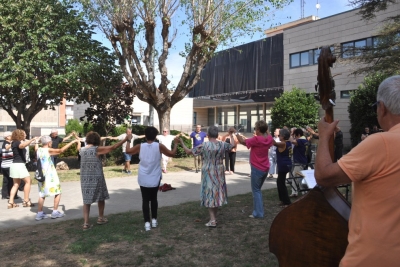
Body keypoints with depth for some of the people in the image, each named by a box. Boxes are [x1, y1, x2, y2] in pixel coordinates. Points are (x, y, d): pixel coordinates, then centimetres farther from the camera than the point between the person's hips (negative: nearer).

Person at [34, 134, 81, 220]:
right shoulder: (48, 150, -15)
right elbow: (61, 150, -25)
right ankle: (55, 212, 6)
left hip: (41, 176, 7)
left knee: (42, 195, 14)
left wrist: (36, 142, 48)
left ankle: (39, 213, 16)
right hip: (50, 176, -7)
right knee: (58, 193, 6)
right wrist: (73, 141, -25)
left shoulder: (38, 150, 4)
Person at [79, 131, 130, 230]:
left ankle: (86, 223, 1)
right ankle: (101, 218, 28)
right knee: (101, 198, 16)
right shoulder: (97, 149, -12)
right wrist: (126, 139, -7)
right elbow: (113, 147, -11)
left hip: (85, 179, 4)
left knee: (86, 201, 7)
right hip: (96, 178, -4)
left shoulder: (82, 150, 1)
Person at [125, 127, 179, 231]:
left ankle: (147, 223, 3)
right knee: (154, 198, 18)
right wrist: (176, 143, 13)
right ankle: (154, 220, 24)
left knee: (145, 200, 6)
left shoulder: (140, 146, -6)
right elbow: (172, 153, -1)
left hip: (143, 179, 0)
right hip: (155, 178, 0)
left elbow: (128, 151, 8)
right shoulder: (159, 146, -9)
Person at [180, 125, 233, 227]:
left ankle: (212, 220, 1)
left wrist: (182, 143, 4)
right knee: (217, 193, 15)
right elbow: (232, 145, 17)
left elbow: (189, 152, -12)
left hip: (208, 173, -4)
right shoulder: (222, 144, -4)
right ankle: (214, 217, 27)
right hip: (219, 173, 4)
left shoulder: (204, 145, -16)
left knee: (209, 194, 3)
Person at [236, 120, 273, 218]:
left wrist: (236, 133, 5)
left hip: (257, 169, -7)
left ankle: (258, 213, 5)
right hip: (265, 168, 7)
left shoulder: (256, 139, -22)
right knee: (258, 189, 21)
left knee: (256, 190, 3)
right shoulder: (269, 138, -3)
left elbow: (242, 141, -9)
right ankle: (259, 210, 25)